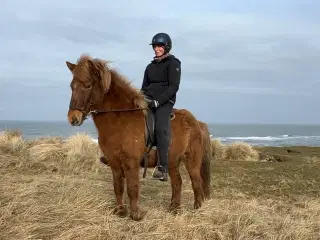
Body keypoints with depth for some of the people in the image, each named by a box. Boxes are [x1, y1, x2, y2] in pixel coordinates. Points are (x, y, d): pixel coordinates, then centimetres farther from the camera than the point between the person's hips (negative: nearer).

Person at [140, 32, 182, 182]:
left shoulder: (173, 63, 0)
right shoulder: (151, 66, 20)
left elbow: (173, 87, -9)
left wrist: (158, 101, -19)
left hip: (165, 101, -7)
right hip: (149, 100, 7)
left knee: (160, 127, -28)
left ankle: (163, 168, -32)